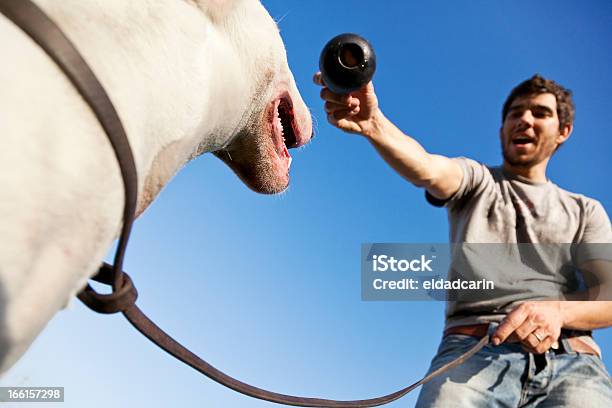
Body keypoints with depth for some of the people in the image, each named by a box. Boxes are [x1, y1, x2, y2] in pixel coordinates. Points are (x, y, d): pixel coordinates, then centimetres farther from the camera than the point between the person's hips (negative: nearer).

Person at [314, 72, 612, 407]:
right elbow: (426, 169, -6)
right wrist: (373, 124, -28)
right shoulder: (473, 179, 19)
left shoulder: (585, 211, 23)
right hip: (472, 348, -1)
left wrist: (558, 311, -15)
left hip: (571, 358, 1)